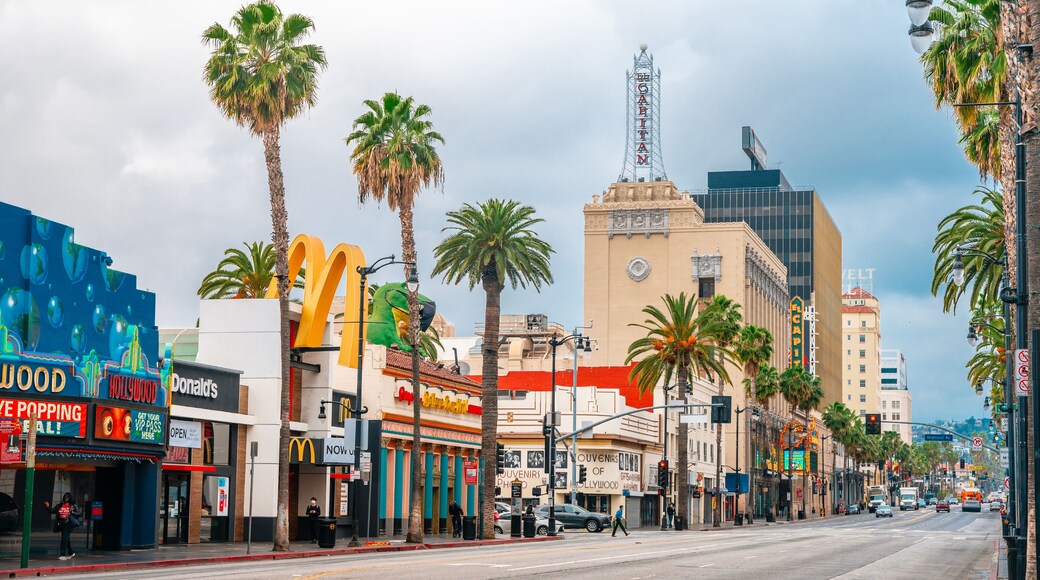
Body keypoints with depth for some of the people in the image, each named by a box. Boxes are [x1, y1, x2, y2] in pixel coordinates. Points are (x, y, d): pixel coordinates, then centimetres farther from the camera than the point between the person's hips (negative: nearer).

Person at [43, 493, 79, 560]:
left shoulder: (72, 506, 0)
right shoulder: (60, 506, 10)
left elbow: (78, 514, -3)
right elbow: (52, 511, 7)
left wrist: (72, 512, -21)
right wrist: (48, 507, -8)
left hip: (68, 524, -5)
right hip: (61, 524, 5)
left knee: (64, 539, -12)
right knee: (67, 539, 15)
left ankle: (63, 554, -11)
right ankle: (70, 553, 29)